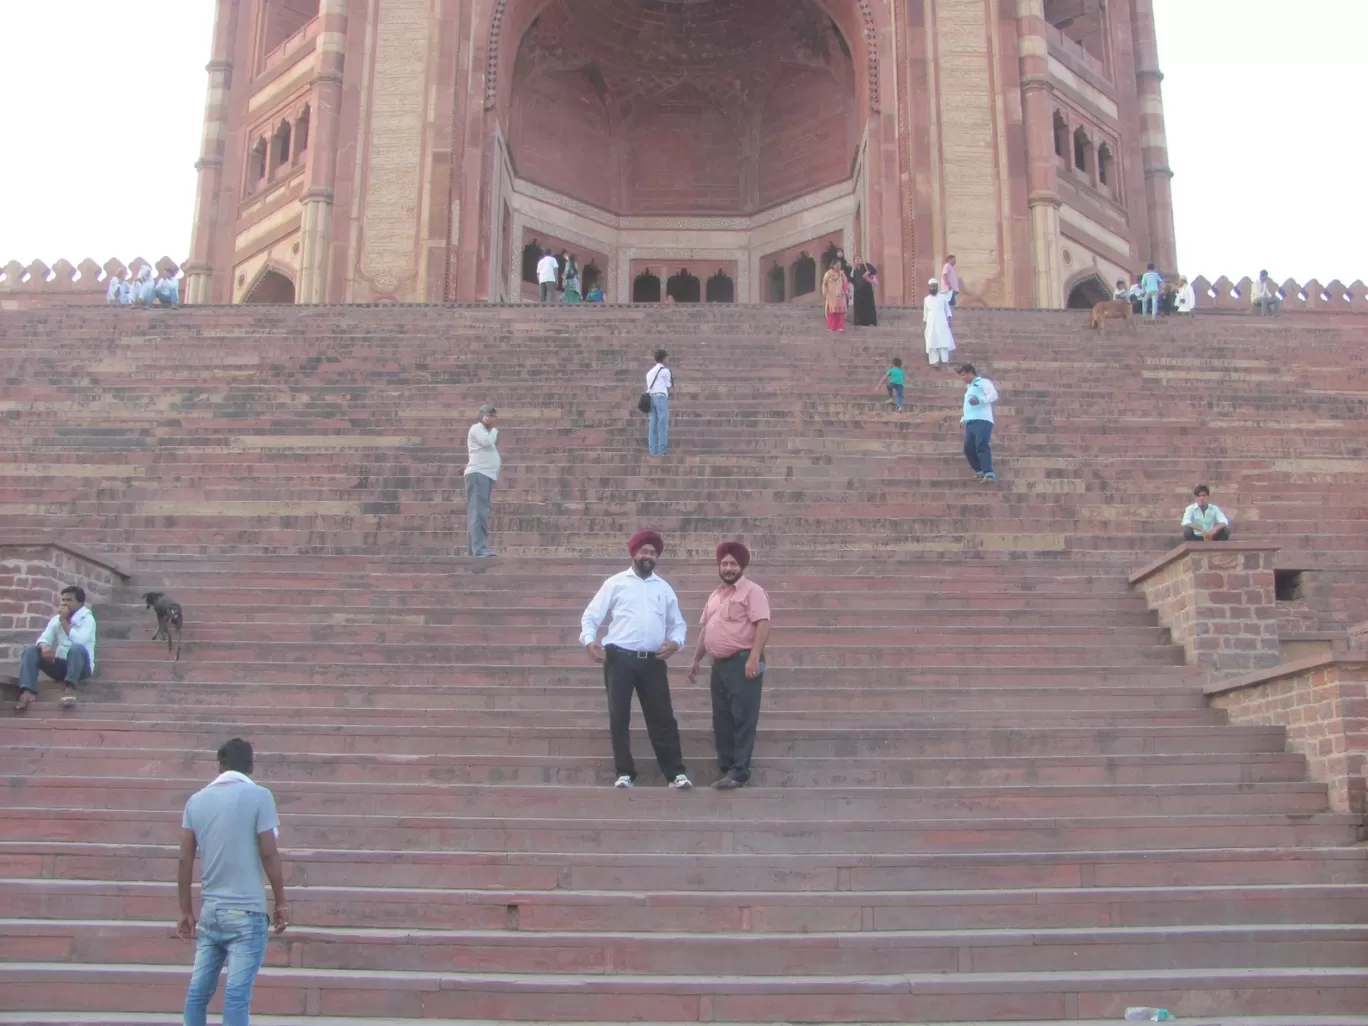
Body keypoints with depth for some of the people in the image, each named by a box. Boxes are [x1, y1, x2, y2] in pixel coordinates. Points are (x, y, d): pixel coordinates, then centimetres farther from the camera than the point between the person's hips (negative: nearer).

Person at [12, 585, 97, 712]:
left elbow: (79, 640, -23)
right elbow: (44, 638, -1)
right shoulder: (56, 619, 11)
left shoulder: (87, 619, -6)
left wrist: (64, 621, -15)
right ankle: (28, 692, -33)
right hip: (59, 666, 5)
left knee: (77, 648, -36)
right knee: (30, 651, -15)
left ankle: (70, 688, -47)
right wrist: (44, 646, -26)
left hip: (80, 667, -5)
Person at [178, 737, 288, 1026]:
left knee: (198, 991, 11)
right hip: (246, 913, -5)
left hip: (209, 912, 5)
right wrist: (281, 903, 2)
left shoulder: (196, 800, 7)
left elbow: (185, 861, 7)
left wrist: (186, 911, 15)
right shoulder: (259, 796, -6)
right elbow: (269, 854, -8)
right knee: (237, 994, -5)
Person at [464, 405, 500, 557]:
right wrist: (494, 429, -2)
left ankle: (475, 550, 9)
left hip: (487, 475, 10)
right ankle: (480, 549, -30)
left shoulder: (486, 431, 28)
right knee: (478, 512, -19)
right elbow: (487, 442, -18)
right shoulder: (477, 427, -1)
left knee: (480, 513, 8)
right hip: (478, 474, -10)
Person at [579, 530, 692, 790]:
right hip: (620, 659, -2)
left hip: (653, 661, 2)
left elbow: (678, 623, 17)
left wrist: (675, 641, -5)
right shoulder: (616, 583, 5)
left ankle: (676, 772, 4)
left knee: (662, 717, 1)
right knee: (619, 717, 2)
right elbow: (591, 615, 1)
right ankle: (625, 772, 12)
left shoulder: (664, 588, 15)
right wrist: (589, 640, -17)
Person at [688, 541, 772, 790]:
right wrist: (696, 660, 22)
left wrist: (754, 658, -25)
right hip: (719, 664, 8)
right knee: (721, 720, 10)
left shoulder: (752, 591, -6)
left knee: (742, 719, -7)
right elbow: (705, 629, 24)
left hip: (742, 662, -8)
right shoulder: (715, 595, 19)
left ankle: (739, 772, -6)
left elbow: (763, 625, -16)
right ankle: (726, 768, 17)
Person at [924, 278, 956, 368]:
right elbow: (925, 314, 13)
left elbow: (947, 310, 7)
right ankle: (934, 361, 0)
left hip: (942, 323, -1)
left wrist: (949, 320, -2)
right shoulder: (926, 299, 8)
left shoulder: (943, 297, 3)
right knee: (932, 343, -3)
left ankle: (944, 360, 0)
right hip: (931, 324, 1)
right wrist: (923, 325, 9)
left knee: (944, 342, -5)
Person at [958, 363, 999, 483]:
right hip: (970, 422, 8)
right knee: (968, 448, -5)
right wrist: (963, 418, 24)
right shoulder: (969, 388, 34)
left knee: (982, 446, -23)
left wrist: (980, 400, -24)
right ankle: (980, 471, 6)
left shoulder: (983, 382, 8)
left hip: (982, 420, -8)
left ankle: (989, 474, -32)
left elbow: (994, 395, -8)